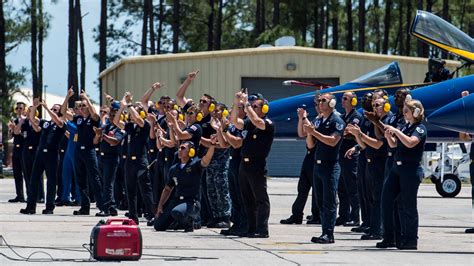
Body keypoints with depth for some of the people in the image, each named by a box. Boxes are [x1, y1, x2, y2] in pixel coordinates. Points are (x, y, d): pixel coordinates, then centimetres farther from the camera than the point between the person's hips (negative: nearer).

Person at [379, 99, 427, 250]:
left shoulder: (420, 128, -8)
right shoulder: (406, 127, 15)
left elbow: (410, 143, -27)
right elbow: (394, 145, 22)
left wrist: (396, 131, -21)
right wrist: (388, 136, 2)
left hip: (411, 170, -8)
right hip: (397, 168, 8)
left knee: (408, 206, -3)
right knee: (386, 201, 4)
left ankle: (410, 240, 5)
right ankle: (388, 238, 10)